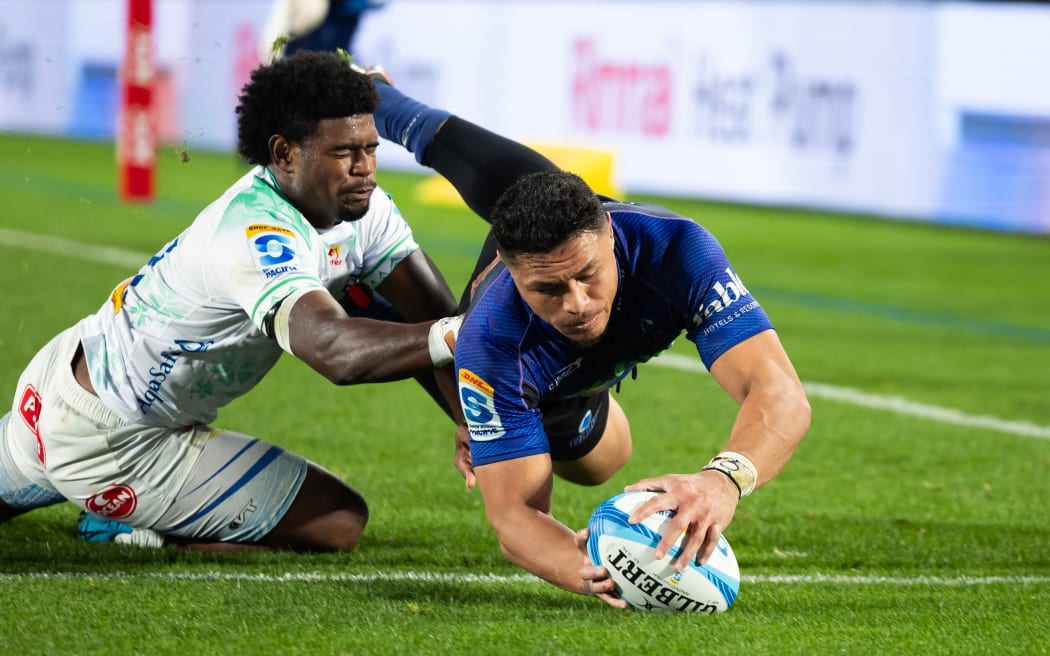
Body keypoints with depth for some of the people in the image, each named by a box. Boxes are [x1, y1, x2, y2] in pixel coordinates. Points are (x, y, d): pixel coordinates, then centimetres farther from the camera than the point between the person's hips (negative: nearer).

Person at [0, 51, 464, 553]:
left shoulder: (363, 208, -7)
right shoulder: (257, 234, -35)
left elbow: (434, 315, -9)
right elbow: (334, 351, -51)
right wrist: (454, 335, -57)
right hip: (107, 441, -10)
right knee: (339, 524, -10)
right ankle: (122, 532, -4)